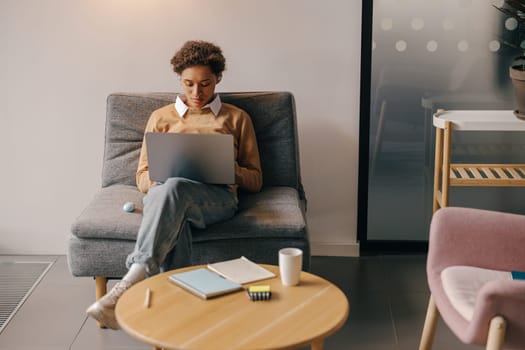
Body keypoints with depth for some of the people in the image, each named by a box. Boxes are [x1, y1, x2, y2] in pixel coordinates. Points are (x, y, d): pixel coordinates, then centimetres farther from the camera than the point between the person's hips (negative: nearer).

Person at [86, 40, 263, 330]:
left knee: (175, 188, -39)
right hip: (162, 193, 1)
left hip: (216, 197, -1)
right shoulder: (161, 117, 26)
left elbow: (255, 180, 20)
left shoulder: (236, 118, 23)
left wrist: (230, 169, -3)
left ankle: (132, 280, -49)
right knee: (174, 218, -40)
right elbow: (143, 177, 22)